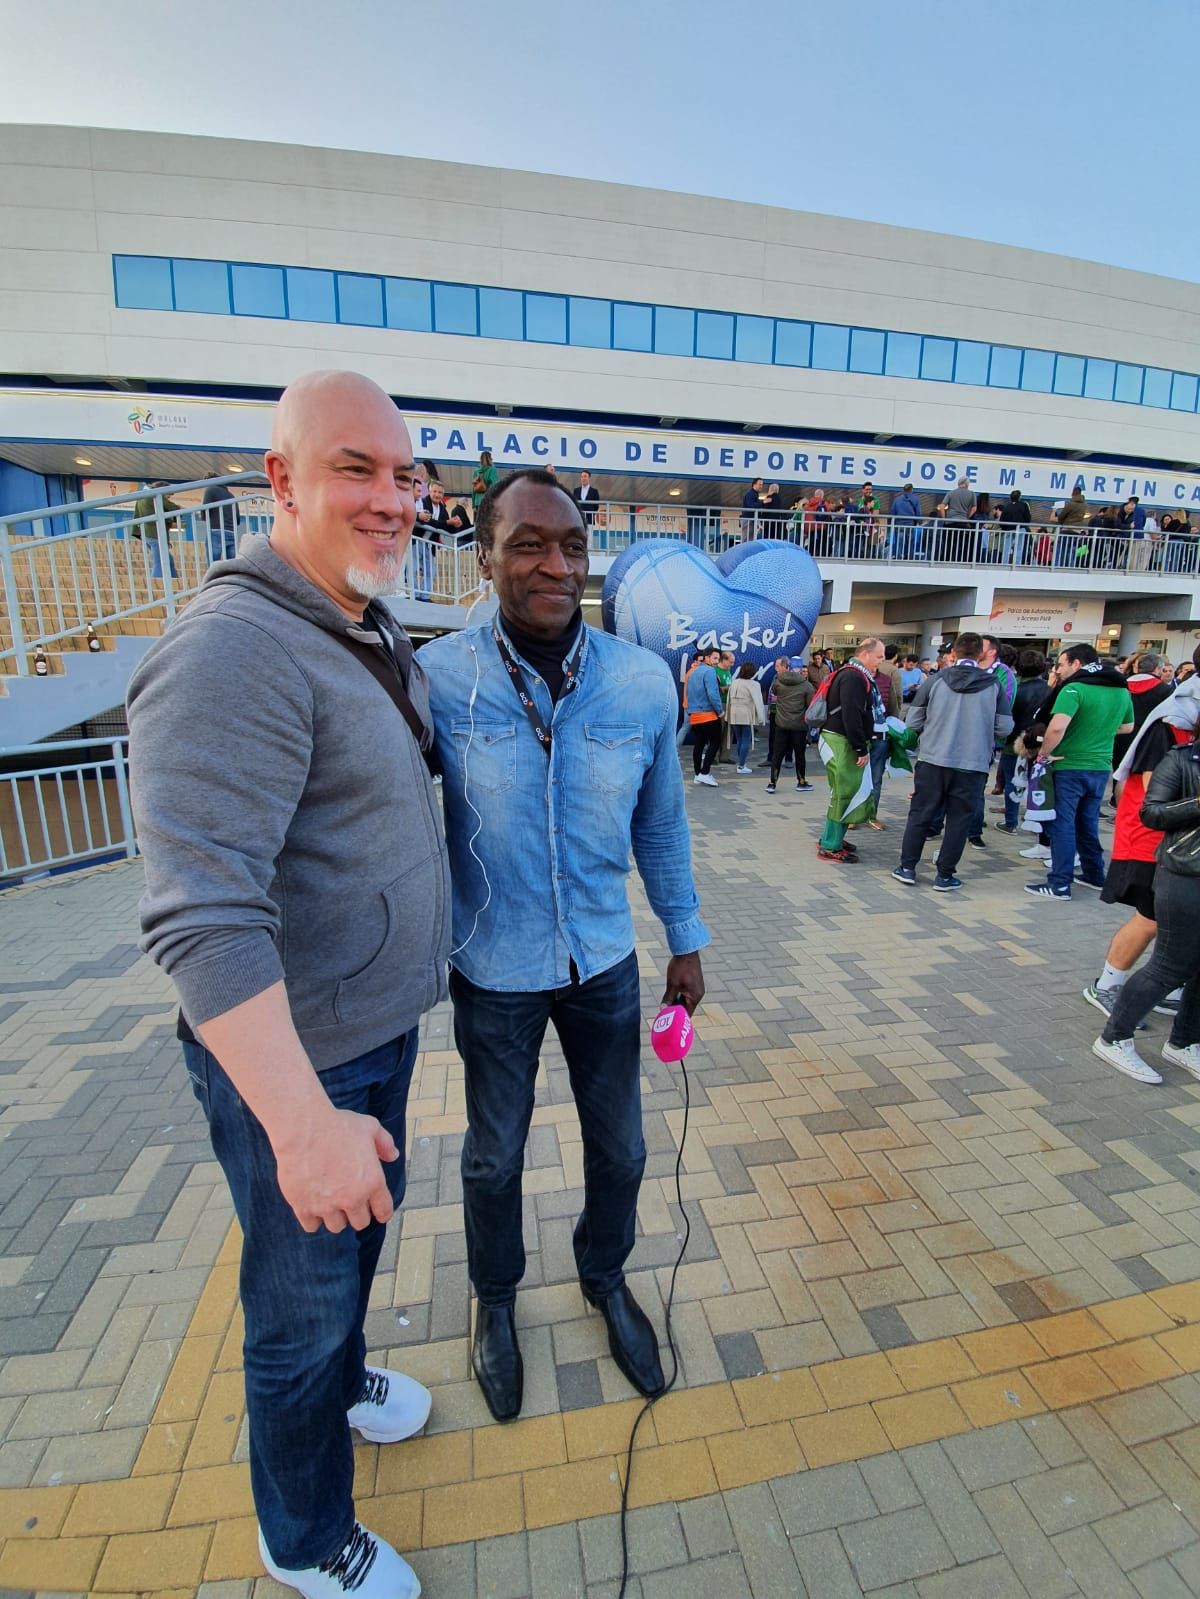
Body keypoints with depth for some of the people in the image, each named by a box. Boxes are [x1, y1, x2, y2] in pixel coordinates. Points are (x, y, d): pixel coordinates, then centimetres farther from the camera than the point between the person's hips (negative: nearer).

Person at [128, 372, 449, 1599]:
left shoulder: (373, 635, 6)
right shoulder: (234, 651, -25)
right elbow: (202, 921, -31)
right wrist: (303, 1125, -31)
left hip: (377, 1024, 9)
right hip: (289, 1058, -8)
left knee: (366, 1219, 30)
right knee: (302, 1297, 16)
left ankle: (340, 1377, 62)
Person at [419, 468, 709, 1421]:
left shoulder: (646, 682, -9)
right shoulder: (437, 677, -16)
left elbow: (662, 825, 2)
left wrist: (686, 938, 9)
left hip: (606, 960, 2)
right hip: (493, 970, -2)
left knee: (619, 1147, 21)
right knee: (494, 1156, 21)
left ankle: (605, 1279, 55)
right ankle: (496, 1299, 54)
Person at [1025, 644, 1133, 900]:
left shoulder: (1075, 688, -15)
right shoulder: (1122, 690, 9)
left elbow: (1057, 727, -28)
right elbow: (1127, 727, 22)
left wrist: (1044, 752, -13)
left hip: (1070, 766, -7)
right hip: (1101, 767, 7)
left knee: (1063, 824, -2)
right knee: (1088, 823, 20)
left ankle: (1059, 884, 0)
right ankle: (1094, 876, 29)